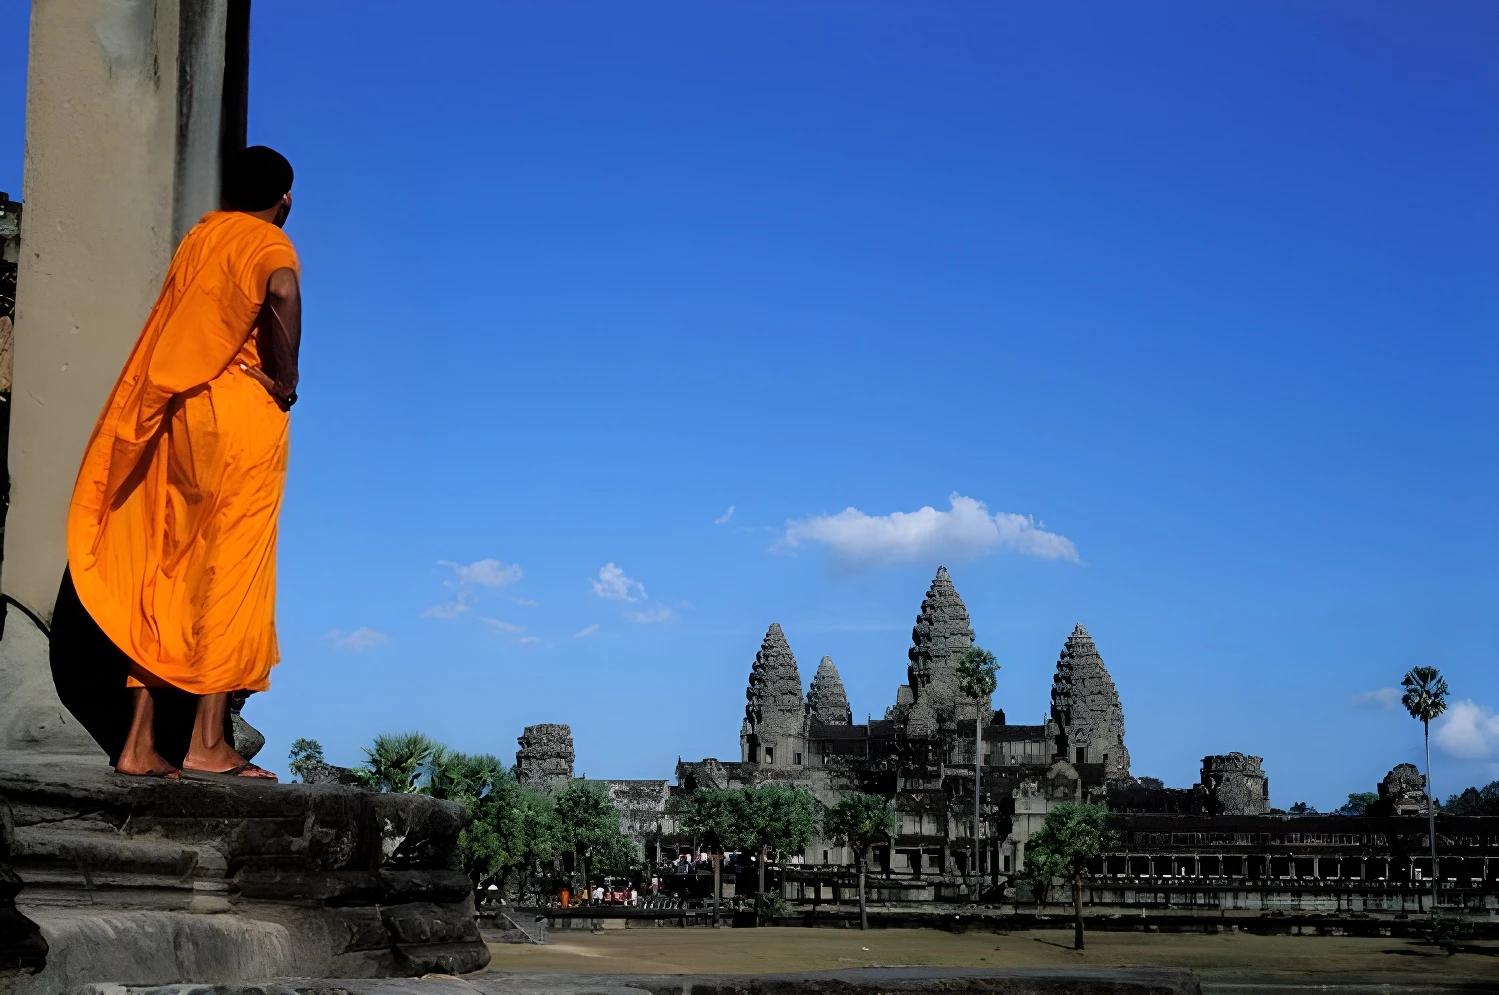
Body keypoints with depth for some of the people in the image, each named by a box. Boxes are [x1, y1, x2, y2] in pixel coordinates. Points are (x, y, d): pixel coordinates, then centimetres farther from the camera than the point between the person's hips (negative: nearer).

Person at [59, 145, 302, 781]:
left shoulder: (199, 238, 18)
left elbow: (178, 334, 19)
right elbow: (282, 292, -26)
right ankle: (207, 741, -5)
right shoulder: (269, 242, -3)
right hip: (241, 407, -6)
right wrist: (285, 380, -15)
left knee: (166, 571, 6)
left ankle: (137, 743, 4)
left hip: (177, 409, 6)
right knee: (230, 568, -3)